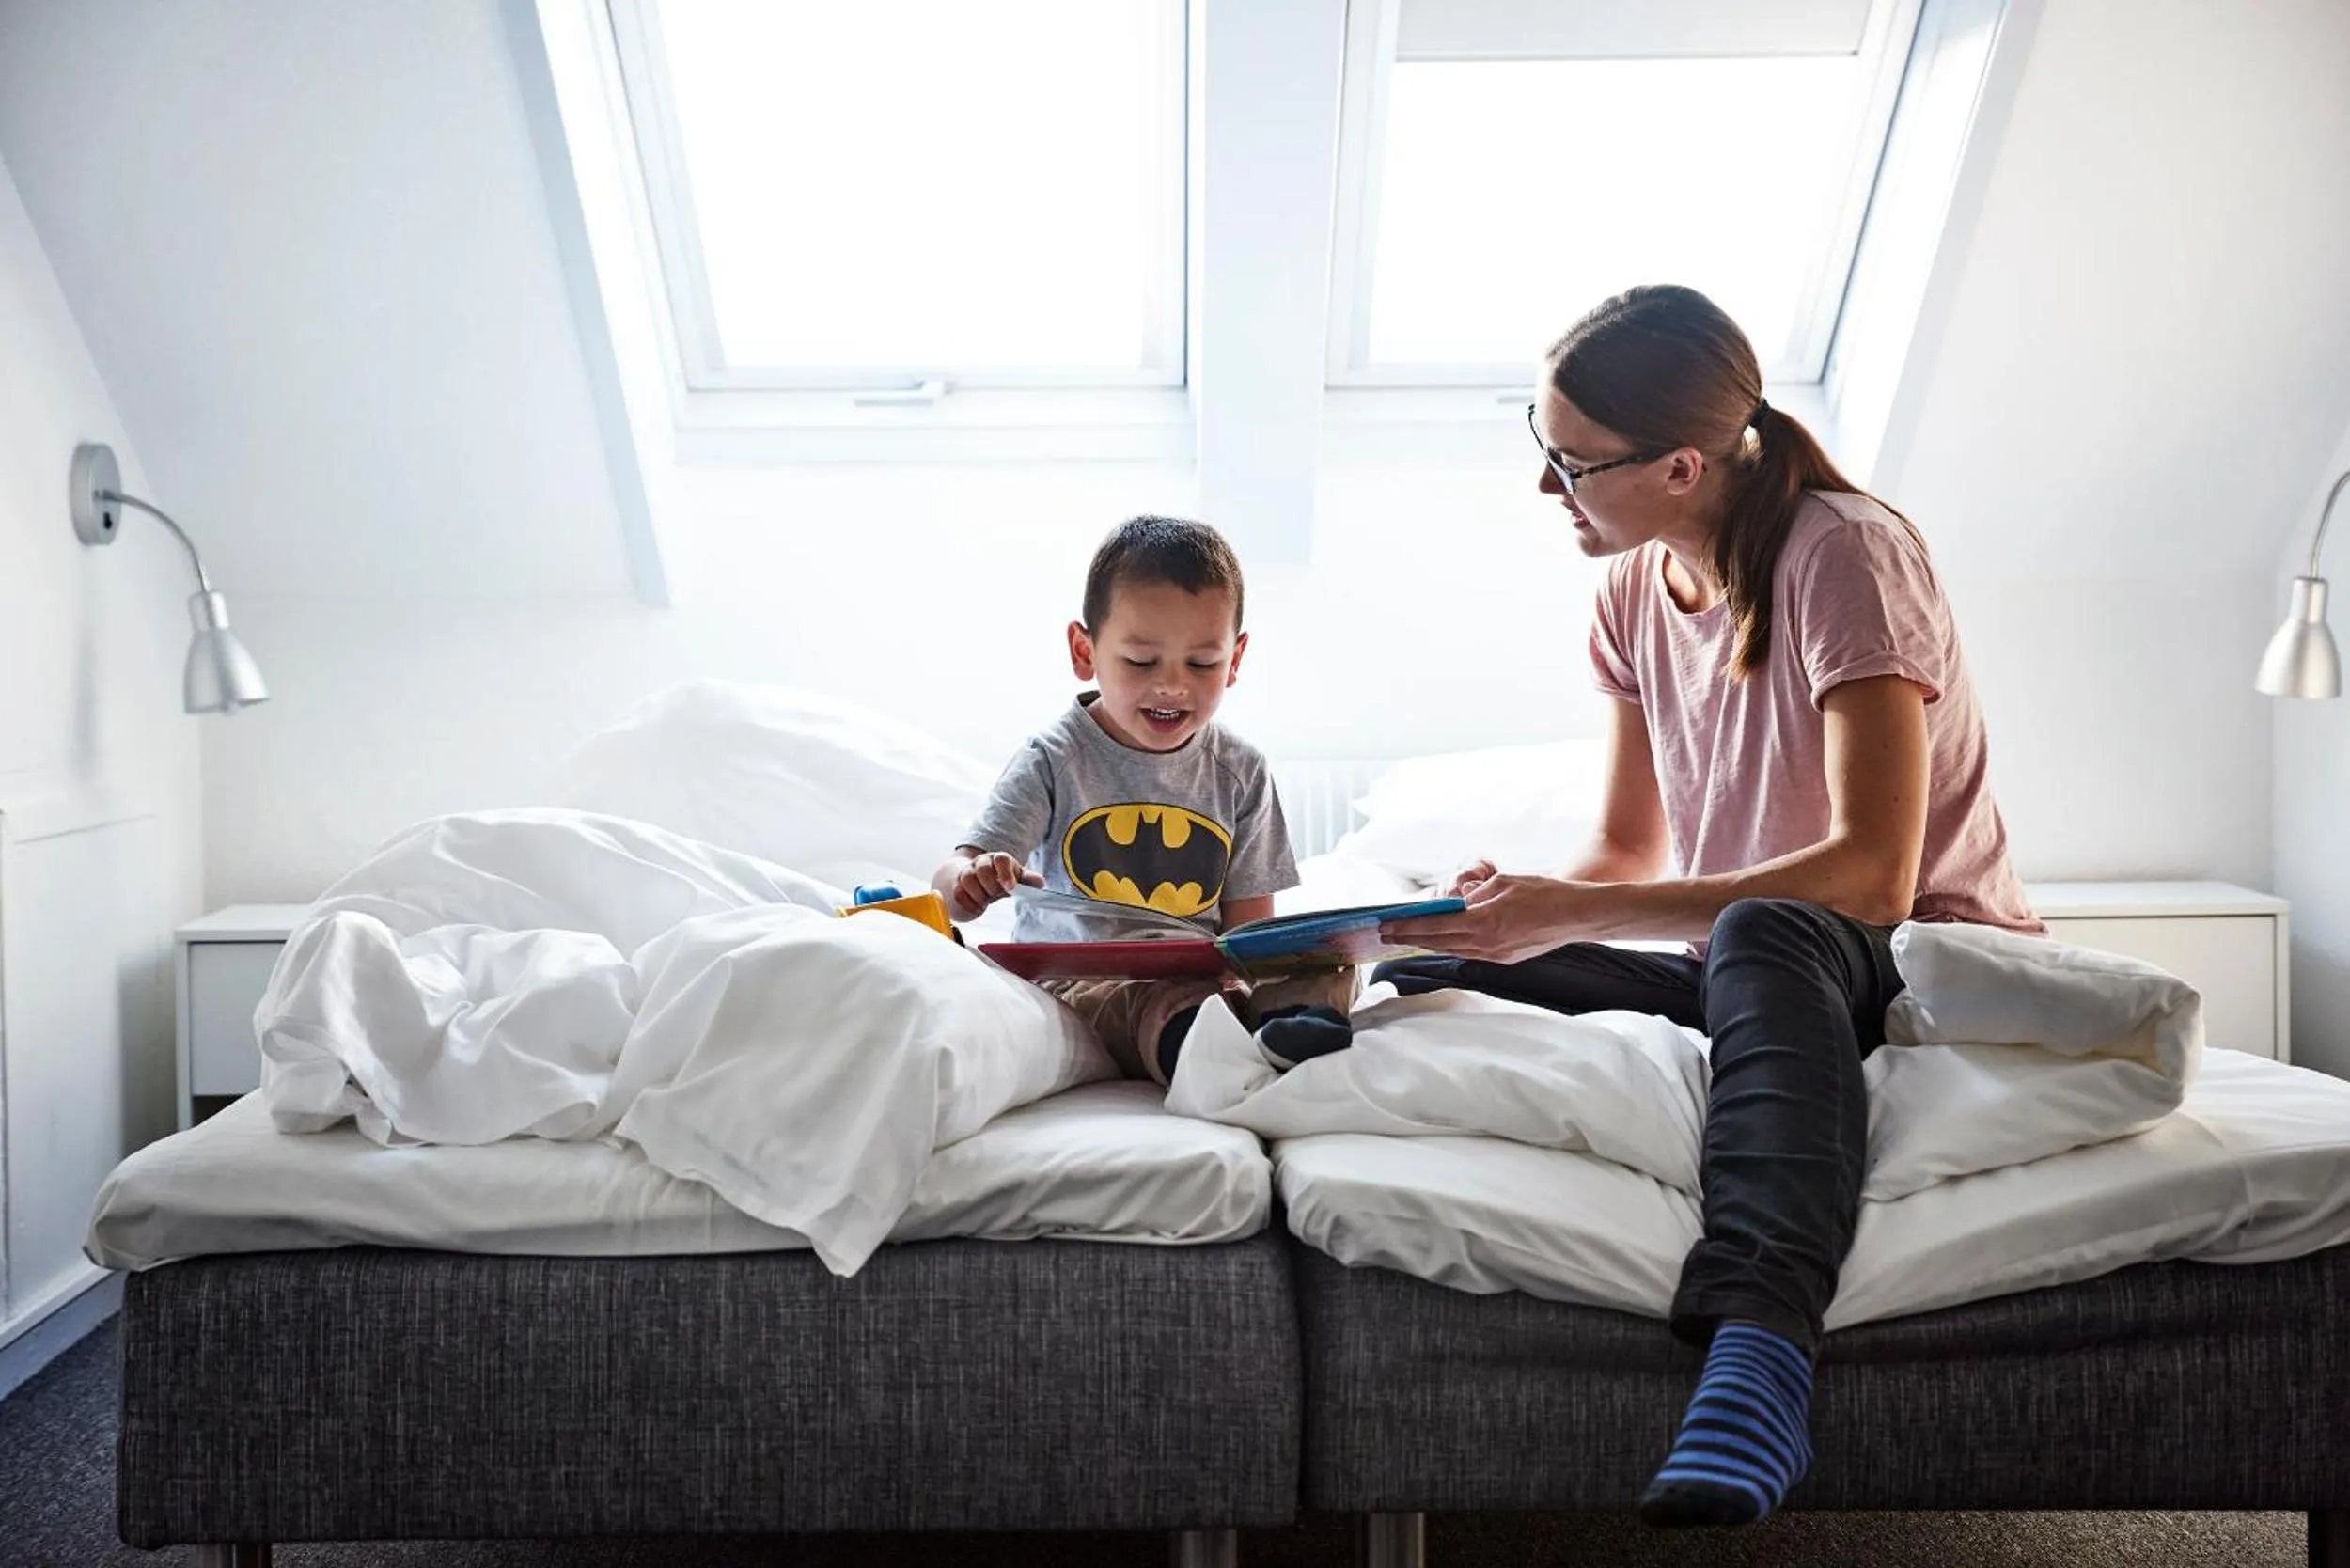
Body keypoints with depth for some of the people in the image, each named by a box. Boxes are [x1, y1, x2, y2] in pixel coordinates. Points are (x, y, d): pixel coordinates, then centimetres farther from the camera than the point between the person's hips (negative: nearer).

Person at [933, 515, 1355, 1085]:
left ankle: (1286, 1025, -50)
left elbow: (1249, 921, 9)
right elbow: (952, 879, -6)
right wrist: (973, 881, -34)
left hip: (1208, 979, 3)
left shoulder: (1241, 773, 8)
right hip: (1079, 981, -3)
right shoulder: (1055, 760, 0)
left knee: (1328, 963, -22)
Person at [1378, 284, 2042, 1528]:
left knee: (1760, 935, -42)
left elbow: (1872, 873, -27)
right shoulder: (1636, 592, 5)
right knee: (1420, 985, -12)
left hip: (1928, 973, -7)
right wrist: (1515, 904, -11)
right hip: (1743, 983, 7)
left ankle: (1760, 1344, -50)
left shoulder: (1843, 555, -16)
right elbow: (1627, 852, 12)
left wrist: (1571, 913, -29)